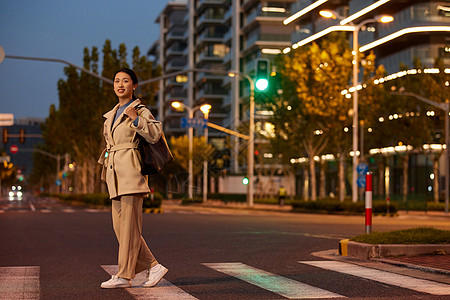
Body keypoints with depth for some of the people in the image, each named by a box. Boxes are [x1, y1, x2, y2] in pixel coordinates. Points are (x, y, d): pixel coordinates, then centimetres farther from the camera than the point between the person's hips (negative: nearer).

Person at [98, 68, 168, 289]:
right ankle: (153, 266, 10)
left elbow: (154, 134, -15)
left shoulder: (140, 111, -1)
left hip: (131, 170, -8)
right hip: (115, 172, 8)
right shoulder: (111, 115, 20)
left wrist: (135, 118, -22)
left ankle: (124, 276, -3)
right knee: (119, 226, 4)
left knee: (129, 225, -7)